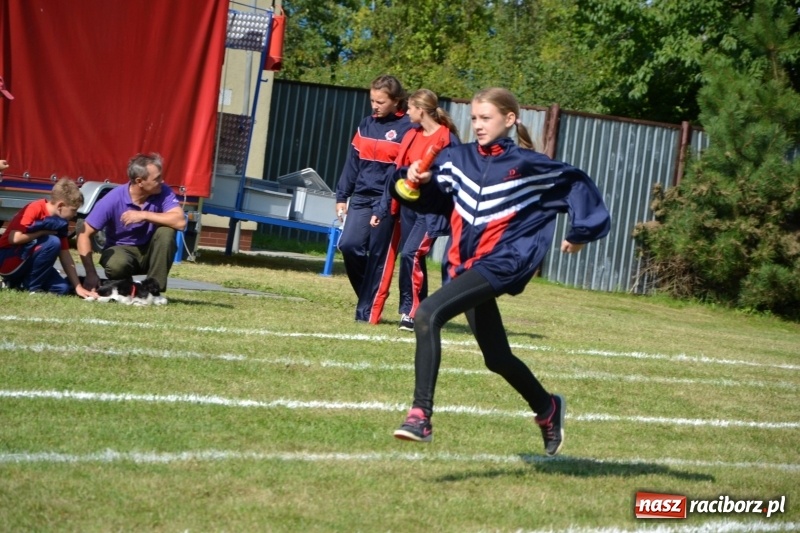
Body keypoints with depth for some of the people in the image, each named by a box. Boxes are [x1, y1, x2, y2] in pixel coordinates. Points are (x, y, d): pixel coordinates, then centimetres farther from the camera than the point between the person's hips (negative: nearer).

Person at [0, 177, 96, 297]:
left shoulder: (59, 223, 4)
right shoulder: (35, 209, -20)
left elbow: (65, 256, 4)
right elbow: (14, 238, -29)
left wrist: (78, 287, -2)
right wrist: (44, 232, -17)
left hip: (27, 264, 8)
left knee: (63, 288, -8)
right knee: (52, 242, -26)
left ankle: (17, 282, 8)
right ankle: (32, 287, -13)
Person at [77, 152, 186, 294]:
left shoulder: (163, 193, -16)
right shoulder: (113, 200, -21)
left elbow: (180, 221, -30)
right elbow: (84, 234, -18)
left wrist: (144, 215, -33)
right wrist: (91, 274, -25)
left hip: (149, 251, 2)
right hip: (121, 249, -2)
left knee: (166, 230, -29)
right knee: (116, 265, -38)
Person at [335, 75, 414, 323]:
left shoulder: (407, 128, -7)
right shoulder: (366, 124, 11)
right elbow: (353, 161, 15)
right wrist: (342, 196, 12)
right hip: (361, 197, 5)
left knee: (378, 257, -1)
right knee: (349, 245, -7)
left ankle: (367, 312, 5)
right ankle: (368, 295, 14)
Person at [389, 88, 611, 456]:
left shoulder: (528, 165, -6)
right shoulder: (459, 158, 7)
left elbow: (577, 183, 6)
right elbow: (428, 199, 11)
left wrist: (581, 232, 8)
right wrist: (417, 180, -9)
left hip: (501, 264, -7)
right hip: (464, 265, 7)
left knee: (427, 314, -27)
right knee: (496, 358, 16)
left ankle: (421, 415, -30)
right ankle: (547, 408, 43)